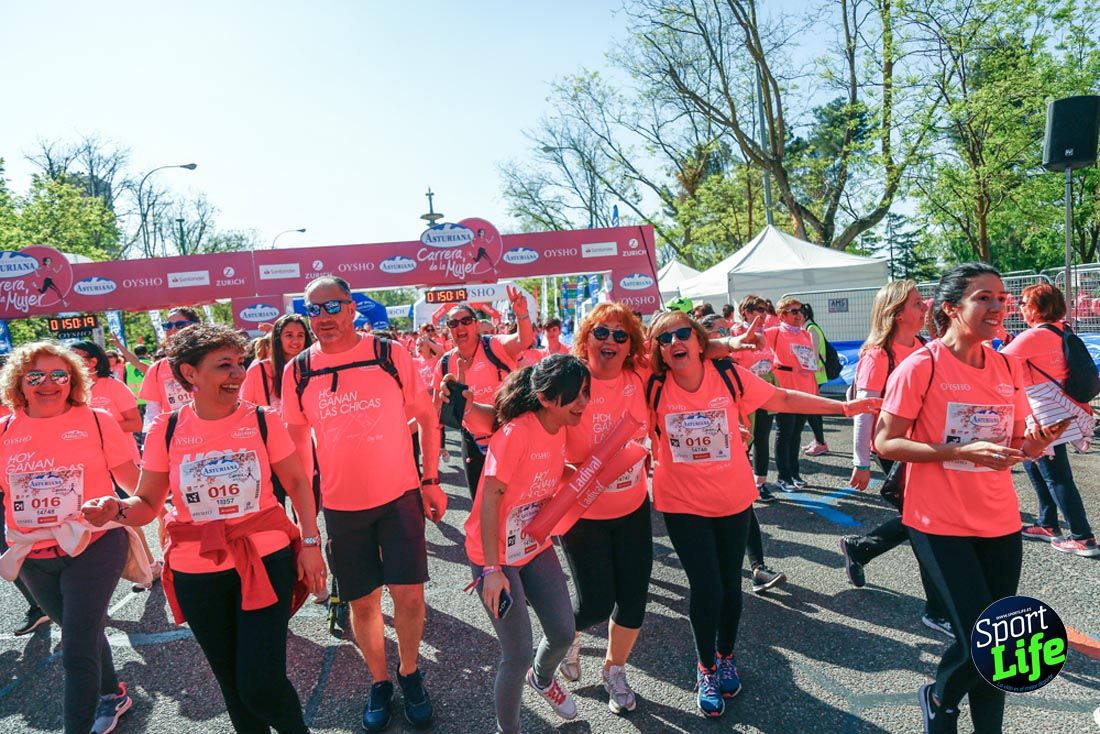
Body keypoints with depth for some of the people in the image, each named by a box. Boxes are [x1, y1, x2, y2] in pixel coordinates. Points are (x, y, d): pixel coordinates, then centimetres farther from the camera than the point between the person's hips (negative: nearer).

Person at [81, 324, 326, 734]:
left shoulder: (261, 421, -7)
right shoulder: (166, 430, -4)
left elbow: (297, 484, 1)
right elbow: (148, 504, 0)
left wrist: (310, 543, -3)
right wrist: (116, 509, -21)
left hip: (266, 560, -2)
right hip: (197, 573, 2)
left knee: (261, 684, -4)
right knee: (232, 684, 17)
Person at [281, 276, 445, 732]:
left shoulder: (391, 354, -7)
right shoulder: (297, 372, -2)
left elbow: (427, 417, 1)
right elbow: (298, 440, 9)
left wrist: (431, 480, -2)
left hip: (400, 494, -1)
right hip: (340, 504, 2)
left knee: (408, 594, 0)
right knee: (362, 601, 12)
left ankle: (410, 673, 28)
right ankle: (379, 681, 35)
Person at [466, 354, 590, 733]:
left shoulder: (560, 429, -3)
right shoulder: (514, 434, -26)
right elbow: (489, 500, -25)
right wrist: (492, 569, -27)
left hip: (537, 547, 7)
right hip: (497, 556, -7)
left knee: (563, 633, 13)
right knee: (518, 655, -4)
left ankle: (542, 678, 47)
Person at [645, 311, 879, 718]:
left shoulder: (729, 375, -15)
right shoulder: (653, 388, -16)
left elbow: (783, 399, -4)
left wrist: (843, 406, -5)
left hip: (733, 499, 1)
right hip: (682, 504, -1)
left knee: (730, 584, 14)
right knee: (705, 588, 1)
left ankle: (726, 656, 42)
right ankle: (706, 668, 28)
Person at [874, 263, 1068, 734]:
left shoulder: (1009, 368, 5)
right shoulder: (921, 367, -13)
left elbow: (1017, 445, 13)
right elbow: (885, 443, -14)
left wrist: (1037, 441, -10)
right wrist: (963, 452, -23)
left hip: (1000, 522, 6)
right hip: (940, 524, -6)